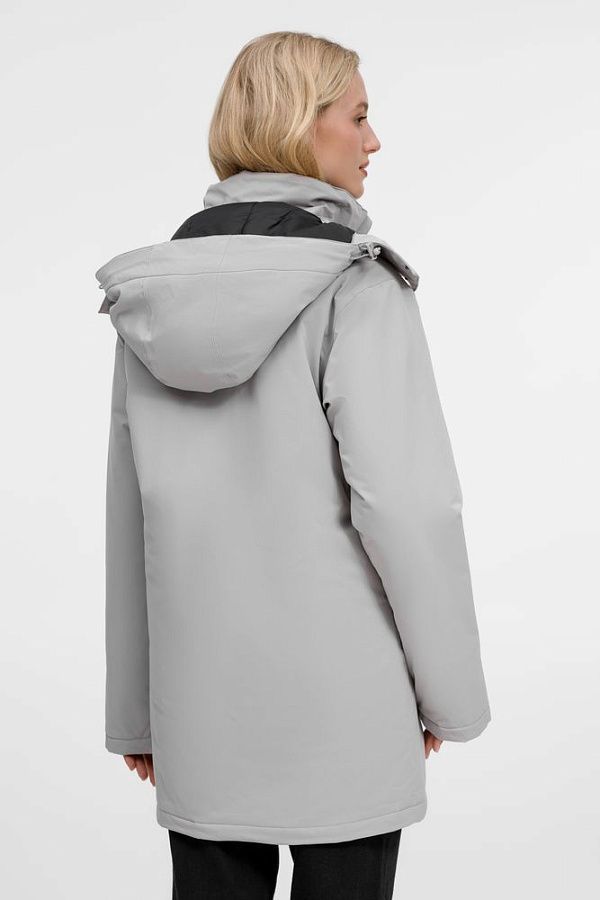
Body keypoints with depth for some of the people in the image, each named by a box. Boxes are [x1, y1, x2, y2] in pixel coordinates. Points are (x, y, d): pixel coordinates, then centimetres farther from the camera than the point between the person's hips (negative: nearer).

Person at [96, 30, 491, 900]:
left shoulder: (151, 296, 3)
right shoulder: (355, 284, -12)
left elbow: (129, 514, 5)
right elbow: (404, 500, -17)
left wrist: (135, 704, 12)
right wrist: (450, 689, -4)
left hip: (201, 696, 5)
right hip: (337, 699, -4)